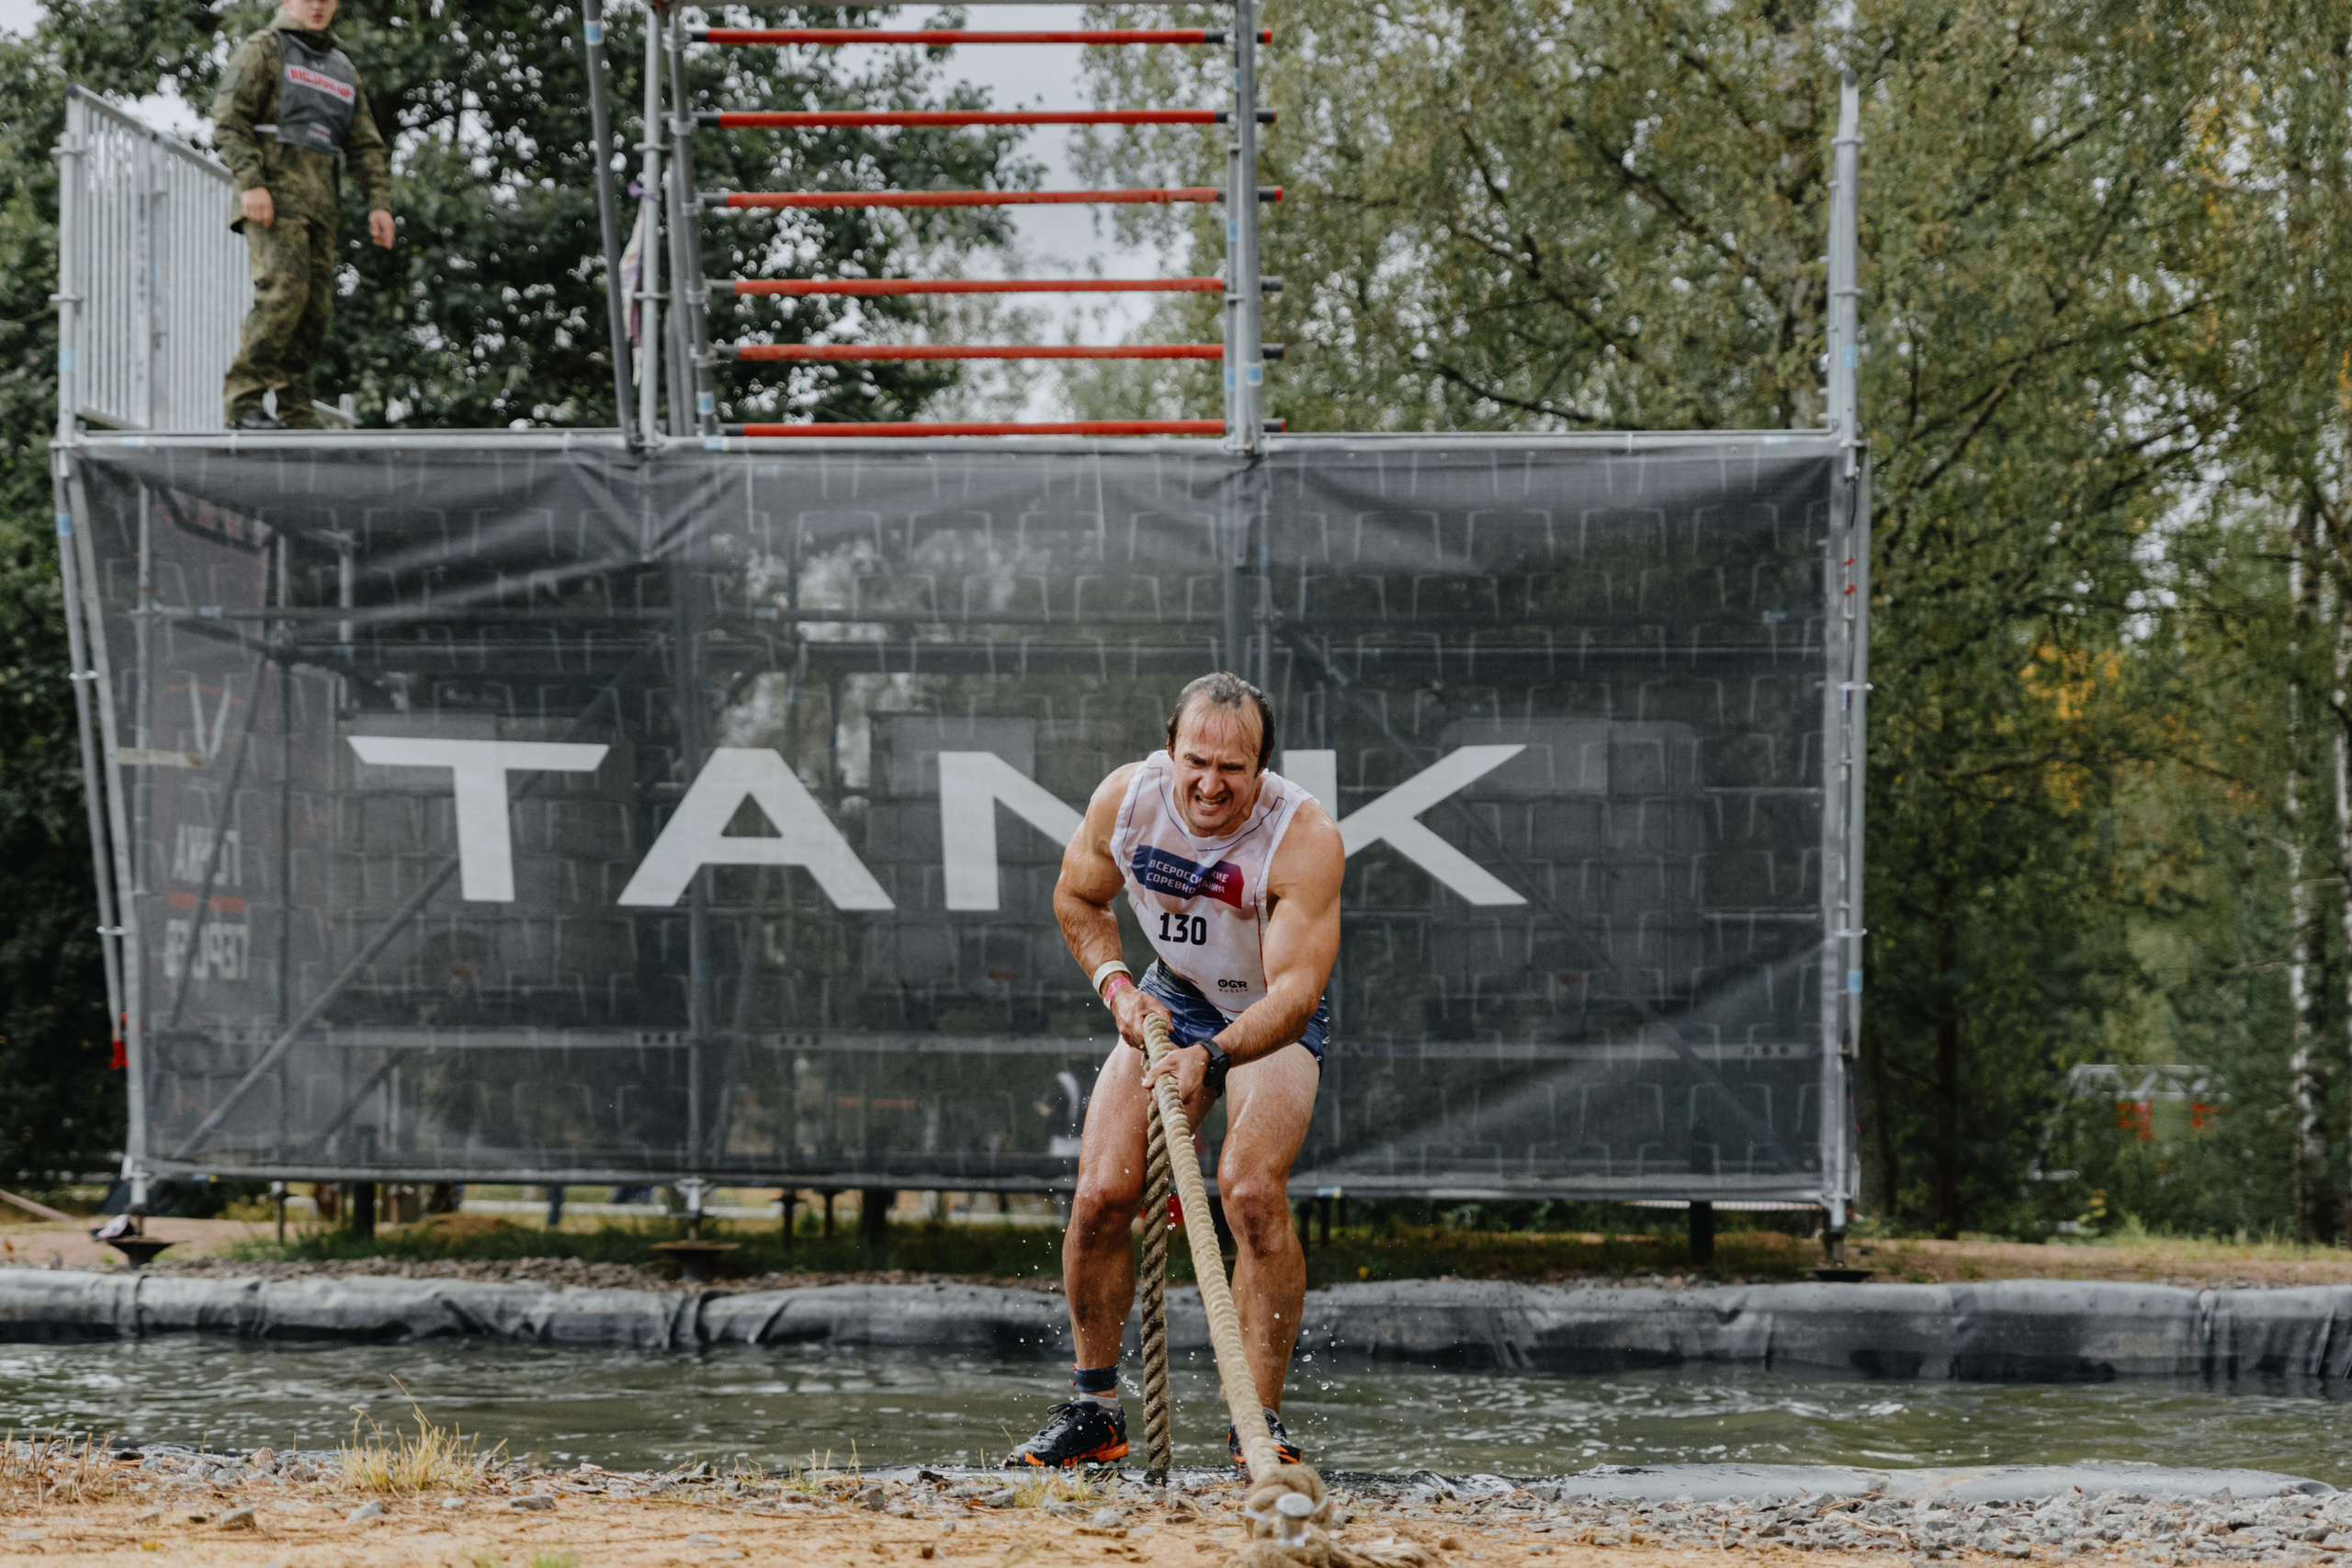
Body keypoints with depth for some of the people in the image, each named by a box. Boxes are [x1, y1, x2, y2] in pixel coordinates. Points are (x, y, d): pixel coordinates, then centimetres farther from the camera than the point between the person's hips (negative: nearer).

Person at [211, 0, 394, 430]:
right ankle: (244, 399, -21)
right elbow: (229, 120, -5)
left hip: (320, 200, 6)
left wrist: (379, 204, 5)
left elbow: (366, 146, 20)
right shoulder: (262, 50, 5)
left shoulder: (342, 68, 23)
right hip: (273, 194, -6)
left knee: (315, 306, -1)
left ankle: (295, 412, 2)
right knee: (284, 290, -21)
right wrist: (250, 183, -18)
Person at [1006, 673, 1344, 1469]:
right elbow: (1076, 899, 2)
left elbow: (1295, 991, -38)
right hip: (1170, 1000, 4)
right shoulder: (1125, 799, -20)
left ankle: (1260, 1418, -18)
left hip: (1275, 1019, -4)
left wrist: (1212, 1058, -53)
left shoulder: (1305, 838, -32)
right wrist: (1116, 987, -15)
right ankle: (1094, 1409, 7)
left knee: (1250, 1190, -26)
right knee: (1100, 1194, -9)